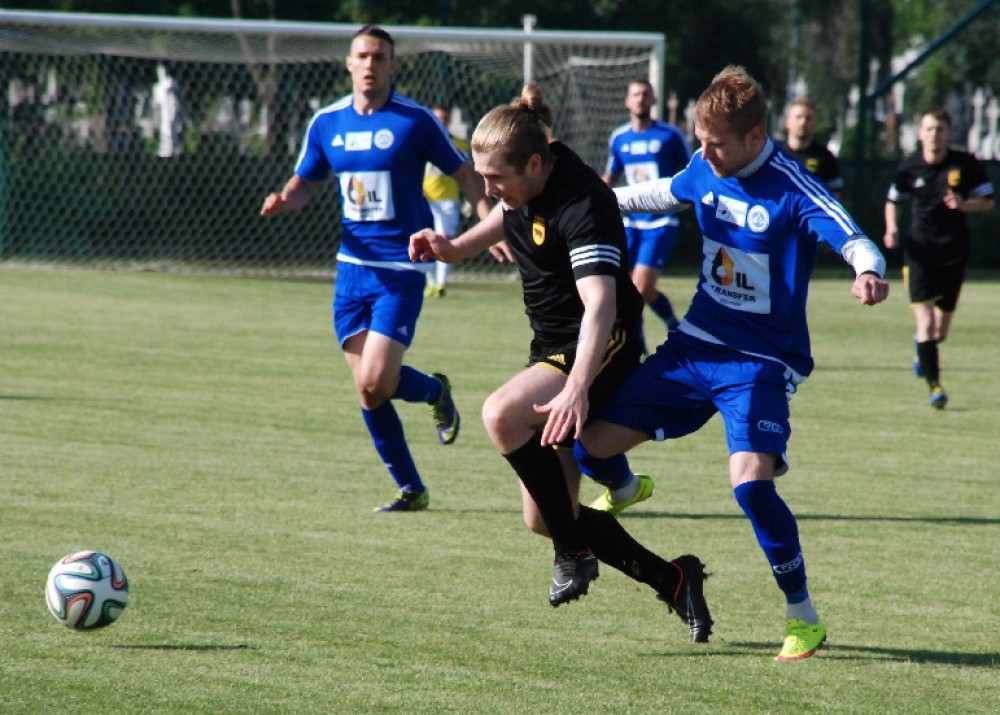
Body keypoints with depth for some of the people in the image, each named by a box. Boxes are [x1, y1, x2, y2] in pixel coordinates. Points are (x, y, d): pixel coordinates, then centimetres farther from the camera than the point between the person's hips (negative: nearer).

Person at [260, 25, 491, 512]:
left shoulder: (414, 120, -6)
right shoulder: (327, 123, 7)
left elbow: (464, 175, -1)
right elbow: (306, 183, 18)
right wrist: (284, 201, -4)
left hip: (401, 270, -5)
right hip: (352, 266, 5)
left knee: (376, 381, -16)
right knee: (367, 390, 2)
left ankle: (435, 391, 18)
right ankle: (411, 490, 14)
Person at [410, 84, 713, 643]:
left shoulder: (581, 206, -27)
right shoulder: (527, 183, -1)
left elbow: (600, 304, -39)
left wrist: (577, 388, -51)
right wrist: (454, 248, 6)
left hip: (599, 350, -9)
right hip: (551, 346, 9)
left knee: (503, 414, -34)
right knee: (543, 518, 6)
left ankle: (575, 549, -17)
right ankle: (673, 581, 18)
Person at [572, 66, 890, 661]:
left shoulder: (791, 190, -20)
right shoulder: (705, 171, 0)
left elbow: (853, 238, -32)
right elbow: (665, 193, 23)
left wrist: (869, 271, -54)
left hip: (760, 364, -6)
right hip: (695, 345, 6)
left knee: (751, 482, -26)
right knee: (593, 444, 4)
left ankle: (805, 618, -9)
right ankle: (626, 490, 42)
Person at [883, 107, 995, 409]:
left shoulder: (965, 164, -4)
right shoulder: (909, 168, -1)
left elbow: (988, 201, 2)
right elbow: (893, 200, 15)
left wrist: (963, 204, -18)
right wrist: (892, 228, -3)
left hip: (955, 253, 1)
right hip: (921, 253, -1)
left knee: (941, 331, 10)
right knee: (926, 323, -14)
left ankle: (921, 345, 45)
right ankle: (934, 386, -10)